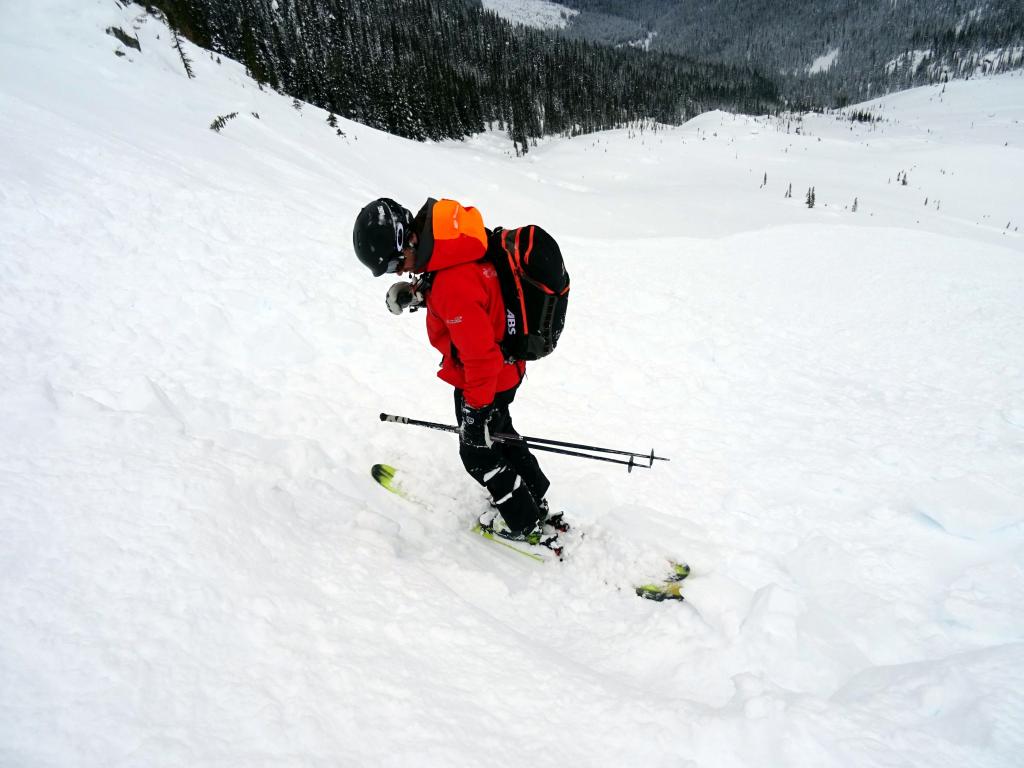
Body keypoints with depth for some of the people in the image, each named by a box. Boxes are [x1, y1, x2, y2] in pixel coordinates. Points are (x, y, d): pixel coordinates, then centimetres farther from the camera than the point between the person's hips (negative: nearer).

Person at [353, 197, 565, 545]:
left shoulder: (454, 285, -37)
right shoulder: (451, 234, -8)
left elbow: (480, 354, -32)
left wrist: (476, 409, -23)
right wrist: (417, 292, -1)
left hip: (487, 378, -9)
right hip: (504, 367, 9)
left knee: (478, 451, 13)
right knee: (498, 434, 29)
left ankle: (526, 525, 31)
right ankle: (534, 499, 47)